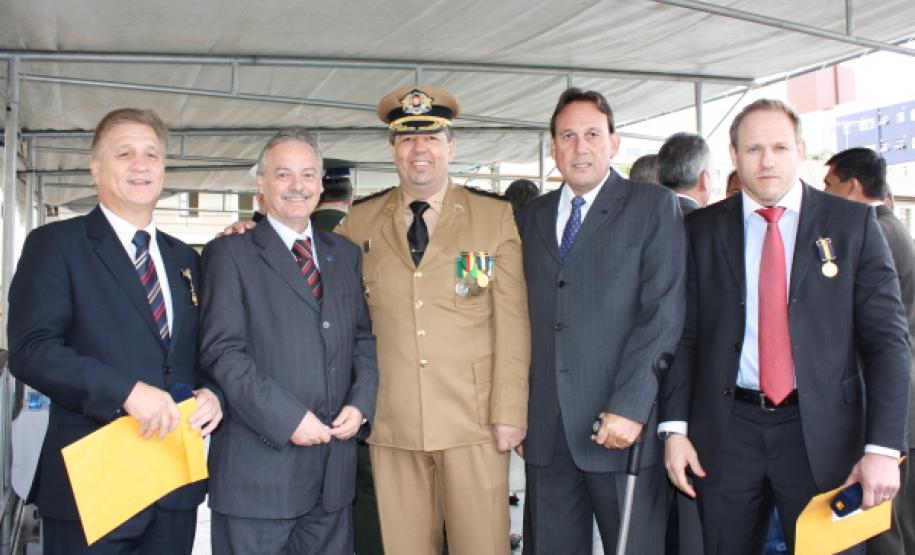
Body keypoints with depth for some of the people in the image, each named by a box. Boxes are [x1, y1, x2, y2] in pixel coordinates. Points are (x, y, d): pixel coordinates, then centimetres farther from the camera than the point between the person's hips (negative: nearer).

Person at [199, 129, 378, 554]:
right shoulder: (230, 253, -2)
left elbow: (363, 338, 14)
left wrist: (361, 404, -2)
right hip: (259, 464, -4)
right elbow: (222, 352, -10)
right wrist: (286, 418, -16)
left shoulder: (345, 254, 14)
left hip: (335, 464, 5)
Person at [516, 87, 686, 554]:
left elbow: (663, 312, -8)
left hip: (619, 424, -4)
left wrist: (630, 407, -16)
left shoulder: (653, 206, 1)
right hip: (545, 427, 4)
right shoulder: (531, 218, 15)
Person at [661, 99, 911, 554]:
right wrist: (675, 427, -4)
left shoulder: (852, 223, 0)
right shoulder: (702, 230, 4)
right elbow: (685, 334, 4)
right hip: (726, 431, 1)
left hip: (822, 431, -1)